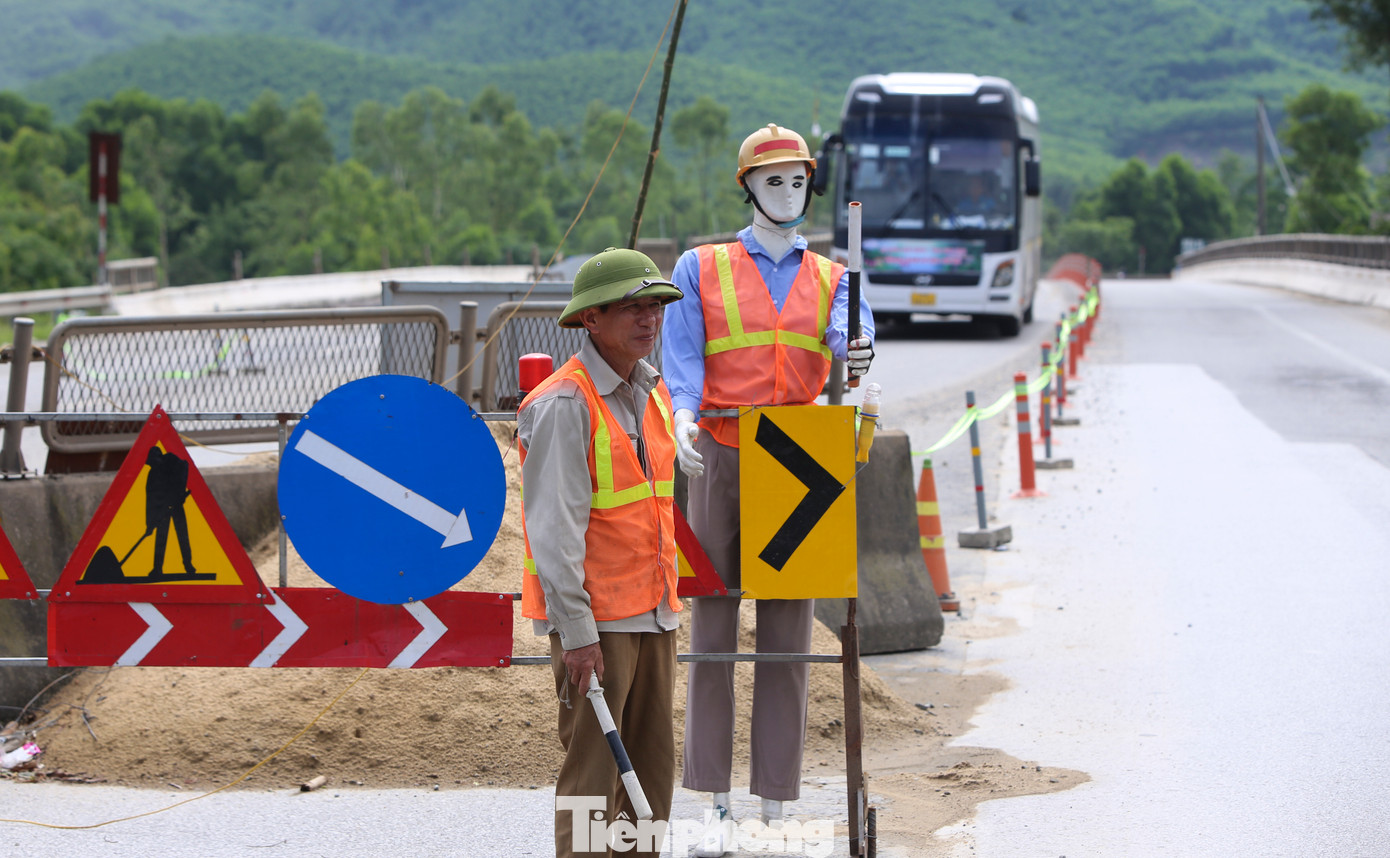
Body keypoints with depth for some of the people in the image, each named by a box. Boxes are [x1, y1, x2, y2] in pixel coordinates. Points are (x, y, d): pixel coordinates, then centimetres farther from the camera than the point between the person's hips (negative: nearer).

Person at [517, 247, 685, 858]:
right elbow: (554, 527, -17)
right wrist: (577, 632, -20)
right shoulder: (563, 404, -13)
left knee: (653, 768, 10)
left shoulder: (652, 394, 13)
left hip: (653, 613, 8)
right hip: (595, 618, -8)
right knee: (592, 772, -5)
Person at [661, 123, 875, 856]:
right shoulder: (701, 269, 8)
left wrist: (856, 356, -33)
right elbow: (681, 355, -4)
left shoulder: (832, 280, 13)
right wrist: (683, 417, -25)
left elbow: (846, 336, -8)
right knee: (712, 629, -3)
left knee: (787, 636, 2)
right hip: (719, 464, -2)